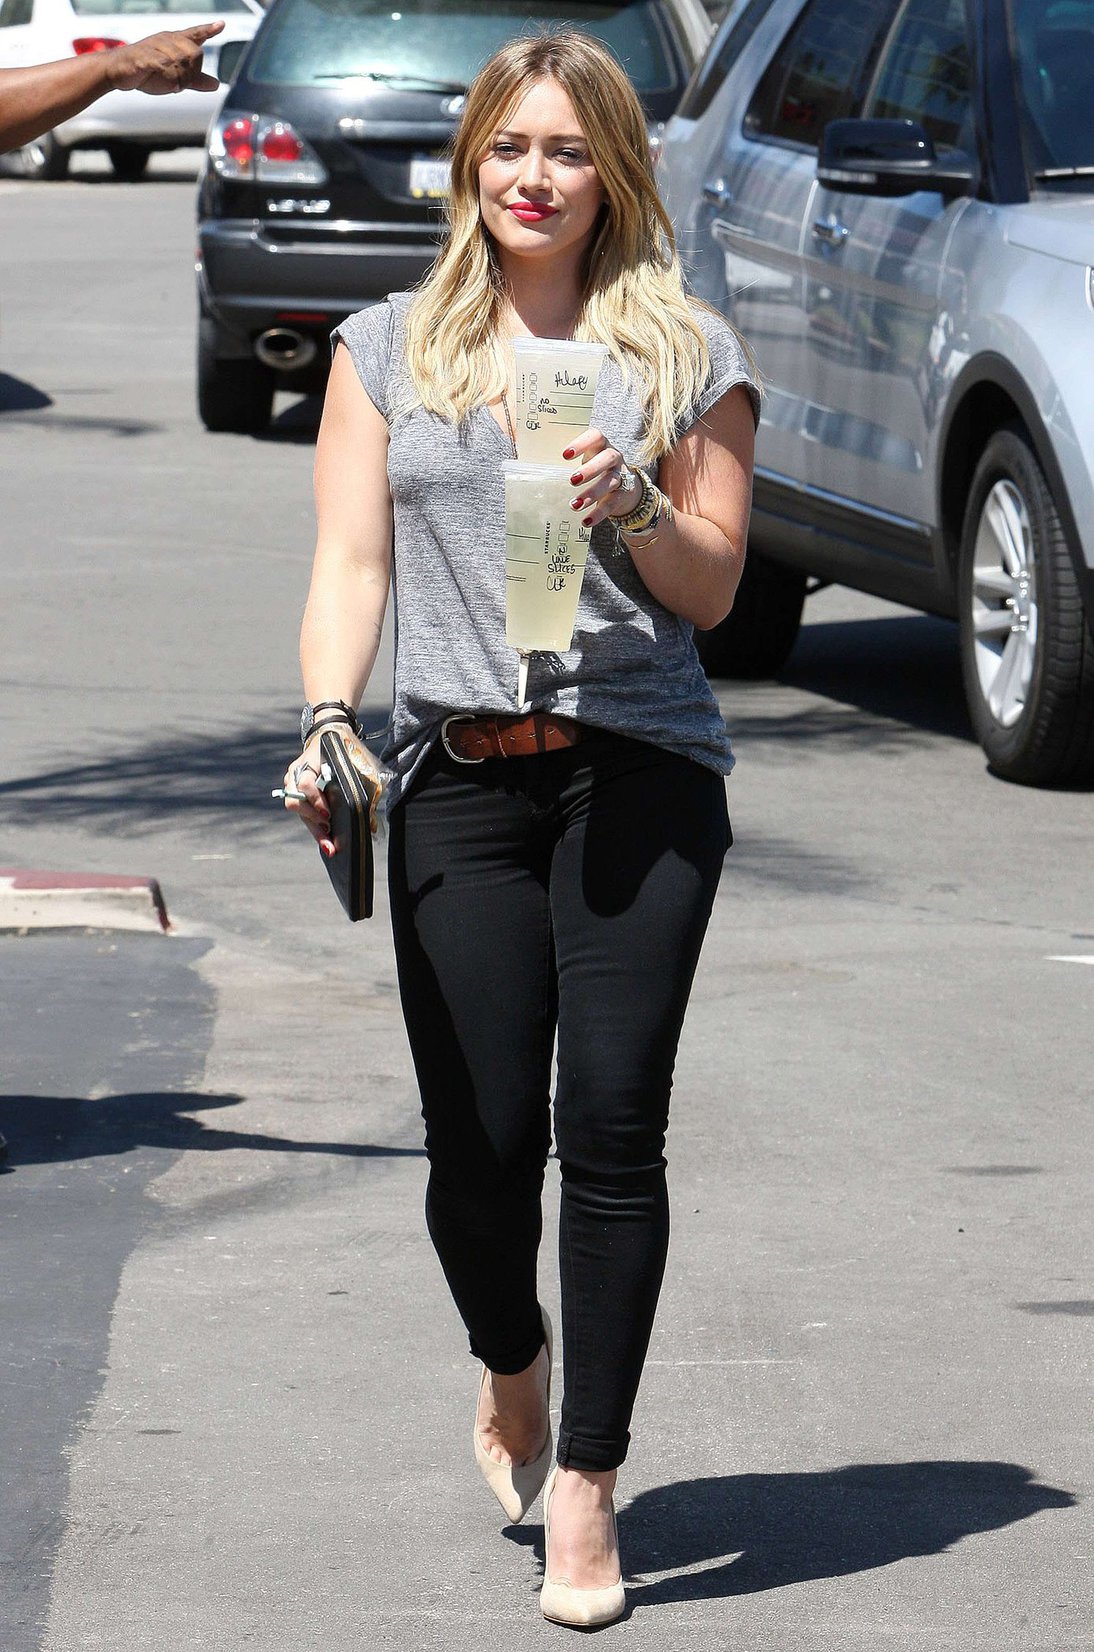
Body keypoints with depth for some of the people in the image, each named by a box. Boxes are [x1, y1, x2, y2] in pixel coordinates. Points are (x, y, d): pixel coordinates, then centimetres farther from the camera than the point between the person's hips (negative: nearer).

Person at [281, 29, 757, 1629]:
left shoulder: (686, 353, 9)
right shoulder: (389, 349, 15)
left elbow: (713, 587, 8)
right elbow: (350, 559, 9)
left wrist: (632, 508, -12)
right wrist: (329, 719, -7)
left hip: (639, 772, -1)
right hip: (458, 778, 1)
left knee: (612, 1121, -9)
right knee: (481, 1140, -3)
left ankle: (586, 1489, 0)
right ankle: (512, 1365, 30)